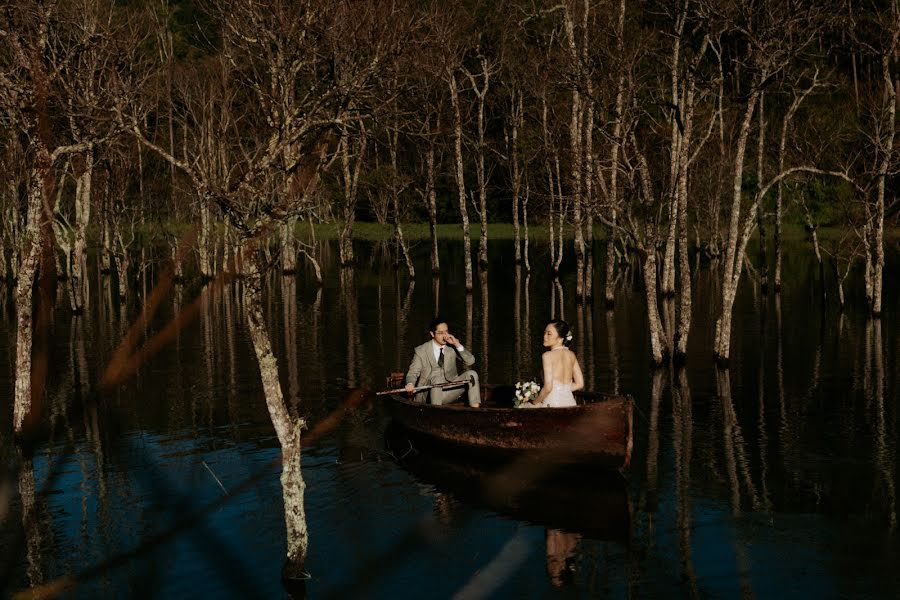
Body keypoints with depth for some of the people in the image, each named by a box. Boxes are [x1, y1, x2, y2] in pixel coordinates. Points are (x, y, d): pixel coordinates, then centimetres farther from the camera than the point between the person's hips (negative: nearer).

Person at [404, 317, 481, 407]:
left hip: (449, 392, 3)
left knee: (471, 374, -14)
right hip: (430, 394, -3)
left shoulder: (452, 347, 6)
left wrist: (458, 345, -16)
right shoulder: (420, 351, 0)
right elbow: (413, 372, -2)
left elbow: (470, 361, -3)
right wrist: (410, 384, -25)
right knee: (437, 379, -33)